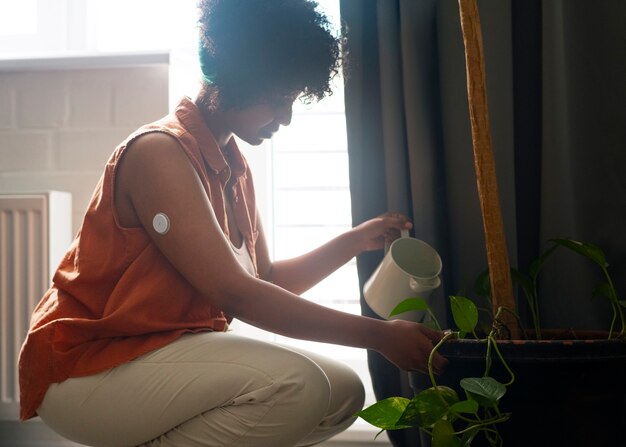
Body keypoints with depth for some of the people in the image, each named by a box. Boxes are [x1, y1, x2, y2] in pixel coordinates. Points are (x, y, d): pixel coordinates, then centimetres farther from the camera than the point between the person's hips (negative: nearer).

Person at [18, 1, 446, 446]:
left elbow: (266, 281, 13)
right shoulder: (159, 152, -18)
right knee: (294, 386, -28)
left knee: (343, 392, 3)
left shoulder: (236, 169, 10)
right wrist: (378, 335, -23)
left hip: (170, 355, 9)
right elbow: (236, 294, -25)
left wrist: (353, 241, 0)